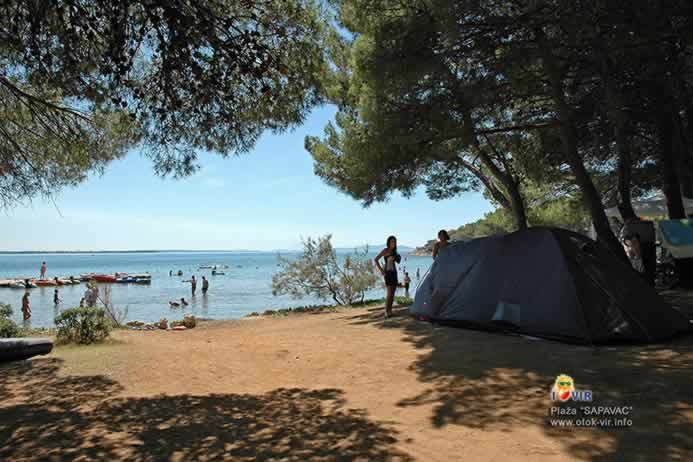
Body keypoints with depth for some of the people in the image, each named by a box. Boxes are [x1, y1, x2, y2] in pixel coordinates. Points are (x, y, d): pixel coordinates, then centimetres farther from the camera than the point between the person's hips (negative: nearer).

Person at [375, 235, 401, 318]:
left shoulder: (394, 251, 12)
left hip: (394, 273, 8)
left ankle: (390, 311, 12)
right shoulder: (385, 250, -8)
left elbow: (398, 261, 23)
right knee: (390, 293, -14)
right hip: (388, 273, -8)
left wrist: (399, 257, 1)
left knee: (393, 293, 6)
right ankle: (386, 312, -10)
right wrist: (381, 269, -16)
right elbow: (376, 259, -11)